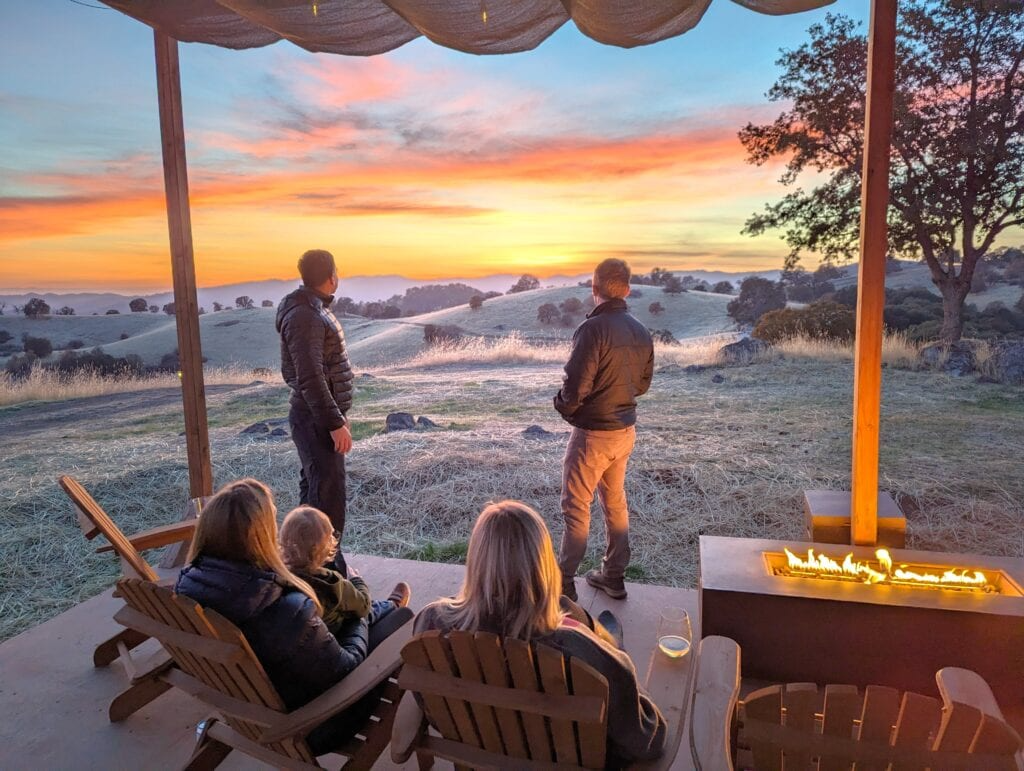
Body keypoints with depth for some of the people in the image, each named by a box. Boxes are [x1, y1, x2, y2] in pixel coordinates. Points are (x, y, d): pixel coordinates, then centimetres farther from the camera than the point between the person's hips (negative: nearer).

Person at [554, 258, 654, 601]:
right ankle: (613, 576, 30)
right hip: (626, 430, 7)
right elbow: (642, 383, 11)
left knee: (576, 507, 4)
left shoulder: (593, 328, -21)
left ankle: (564, 582, 14)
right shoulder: (641, 332, 2)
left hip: (592, 433, -7)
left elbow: (575, 385, -22)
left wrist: (562, 406, -3)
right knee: (615, 502, 19)